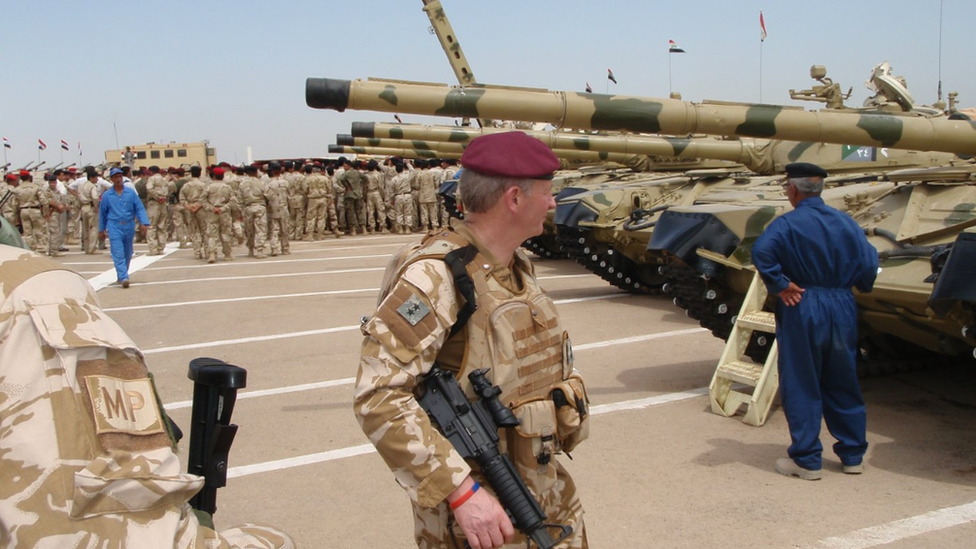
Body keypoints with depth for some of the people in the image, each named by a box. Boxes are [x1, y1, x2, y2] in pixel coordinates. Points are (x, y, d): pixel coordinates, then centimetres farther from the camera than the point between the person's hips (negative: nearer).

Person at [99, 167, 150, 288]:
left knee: (127, 255, 12)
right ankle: (124, 278, -19)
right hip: (114, 228, -2)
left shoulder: (131, 193, 2)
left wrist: (144, 223, -12)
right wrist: (101, 229, 15)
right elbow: (102, 213, 11)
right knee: (118, 254, -11)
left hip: (129, 227, 2)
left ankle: (121, 276, 29)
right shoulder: (107, 195, 3)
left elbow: (140, 209, 1)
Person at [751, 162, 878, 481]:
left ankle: (807, 460, 7)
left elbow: (762, 252, -28)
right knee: (844, 385, 16)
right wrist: (849, 285, 16)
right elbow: (869, 262, 1)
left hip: (802, 311, -5)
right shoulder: (846, 223, 4)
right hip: (842, 309, 5)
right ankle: (853, 455, 24)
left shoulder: (788, 224, -11)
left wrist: (780, 285, -18)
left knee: (801, 388, 4)